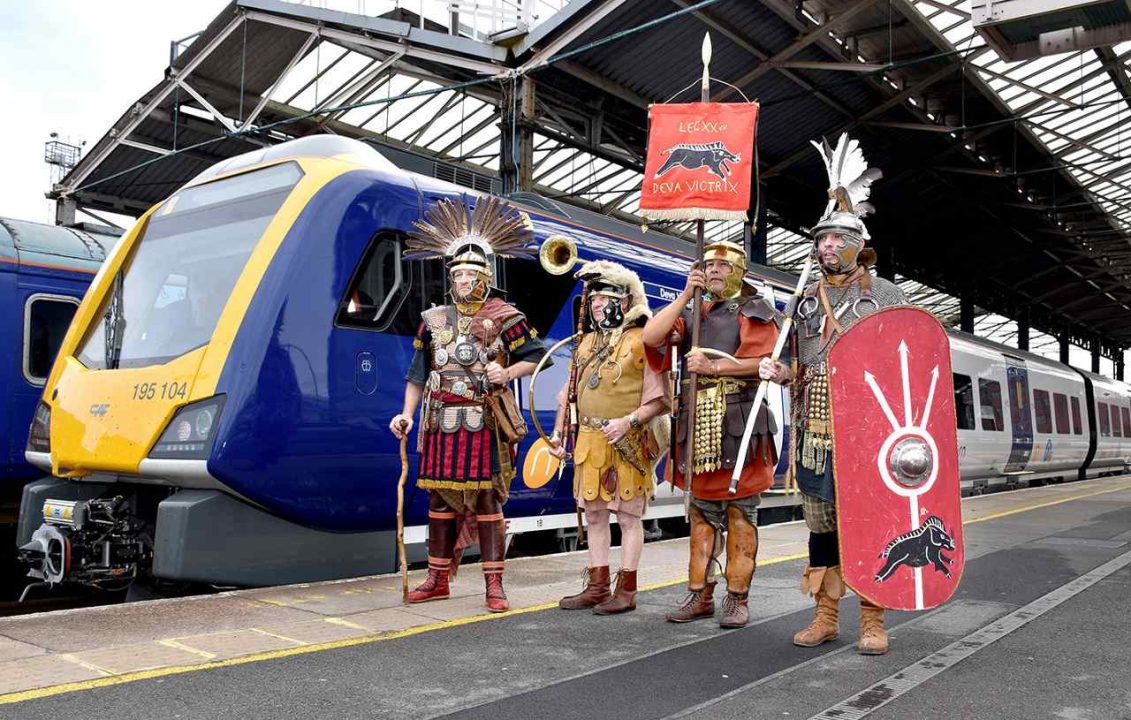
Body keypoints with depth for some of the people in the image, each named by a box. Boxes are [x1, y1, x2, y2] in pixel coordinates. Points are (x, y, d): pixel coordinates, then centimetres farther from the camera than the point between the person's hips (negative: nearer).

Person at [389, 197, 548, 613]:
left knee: (486, 498, -3)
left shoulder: (503, 318, 0)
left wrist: (507, 373, -15)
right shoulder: (434, 320, 12)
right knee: (440, 498, 8)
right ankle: (438, 579, 20)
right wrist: (407, 414, 2)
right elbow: (418, 374, 12)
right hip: (441, 423, 4)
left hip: (483, 423, -4)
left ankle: (494, 585, 4)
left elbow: (536, 356, 2)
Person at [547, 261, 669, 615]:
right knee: (594, 515, 11)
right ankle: (597, 586, 21)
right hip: (589, 442, 7)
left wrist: (628, 421, -22)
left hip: (627, 443, -7)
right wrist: (557, 432, 12)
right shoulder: (587, 342, 14)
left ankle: (626, 590, 11)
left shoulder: (642, 341, -7)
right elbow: (569, 390, 19)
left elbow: (658, 399, -9)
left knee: (628, 516, 2)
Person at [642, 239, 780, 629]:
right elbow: (650, 337, 2)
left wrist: (713, 366, -14)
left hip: (739, 424, -5)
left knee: (739, 512, 0)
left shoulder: (754, 312, 4)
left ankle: (738, 597, 7)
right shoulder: (693, 314, 18)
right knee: (701, 512, 9)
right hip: (696, 424, 5)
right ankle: (700, 594, 17)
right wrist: (685, 296, -1)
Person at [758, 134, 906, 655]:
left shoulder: (884, 294, 5)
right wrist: (780, 373, 0)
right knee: (821, 518, 7)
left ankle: (872, 621, 7)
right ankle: (826, 616, 16)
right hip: (816, 428, 4)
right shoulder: (807, 301, 17)